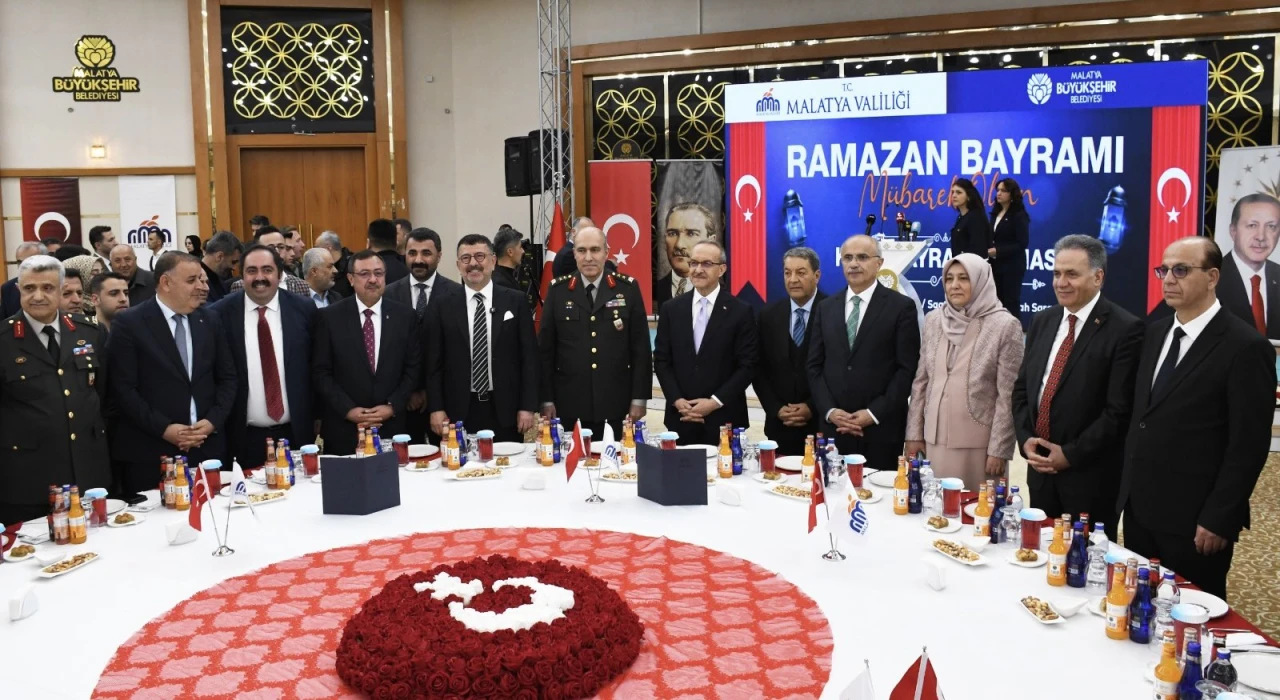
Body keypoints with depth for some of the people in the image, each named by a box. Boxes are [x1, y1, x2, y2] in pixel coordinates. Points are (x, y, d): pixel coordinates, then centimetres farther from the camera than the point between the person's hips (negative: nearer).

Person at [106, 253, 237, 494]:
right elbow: (122, 388, -9)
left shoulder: (210, 321, 10)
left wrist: (213, 421, -5)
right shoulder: (129, 324, -4)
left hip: (207, 447, 4)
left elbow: (227, 377, 11)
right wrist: (163, 428, -14)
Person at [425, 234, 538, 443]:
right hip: (458, 411, 0)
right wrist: (436, 408, -3)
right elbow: (433, 361, 3)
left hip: (505, 409, 0)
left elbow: (529, 356, 1)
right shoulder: (441, 305, 3)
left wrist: (527, 406, -4)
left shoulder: (516, 302, 2)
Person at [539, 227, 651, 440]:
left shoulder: (628, 289, 1)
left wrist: (639, 398, -2)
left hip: (617, 404, 0)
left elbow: (641, 347, 1)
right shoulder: (558, 291, 2)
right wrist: (547, 399, 1)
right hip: (569, 404, 0)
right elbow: (546, 349, 4)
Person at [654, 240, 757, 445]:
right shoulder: (672, 309, 6)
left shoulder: (740, 312, -3)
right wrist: (677, 400, -7)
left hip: (724, 419, -2)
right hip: (680, 418, 2)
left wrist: (715, 402, -12)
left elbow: (748, 365, -5)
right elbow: (661, 360, 6)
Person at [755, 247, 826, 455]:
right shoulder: (769, 314, 6)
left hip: (823, 424, -3)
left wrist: (813, 407, -11)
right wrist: (775, 409, -3)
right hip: (780, 425, 3)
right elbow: (759, 369, 8)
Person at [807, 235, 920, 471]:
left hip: (881, 429, -3)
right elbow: (815, 366, 9)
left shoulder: (901, 307, -1)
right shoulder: (825, 308, 11)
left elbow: (908, 369, -6)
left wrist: (874, 413, -12)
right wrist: (829, 410, -5)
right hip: (834, 427, 3)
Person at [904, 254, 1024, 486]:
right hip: (935, 437, 4)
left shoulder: (1004, 325, -8)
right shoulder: (933, 320, 6)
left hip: (978, 442, -4)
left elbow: (1007, 396, -8)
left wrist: (998, 449, -10)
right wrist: (914, 433, 7)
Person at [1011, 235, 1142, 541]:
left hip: (1090, 475, -5)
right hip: (1040, 468, 6)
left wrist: (1071, 454, -15)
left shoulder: (1124, 329, -11)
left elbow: (1120, 409, -15)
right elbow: (1022, 388, 12)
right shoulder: (1042, 321, 9)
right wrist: (1025, 439, -3)